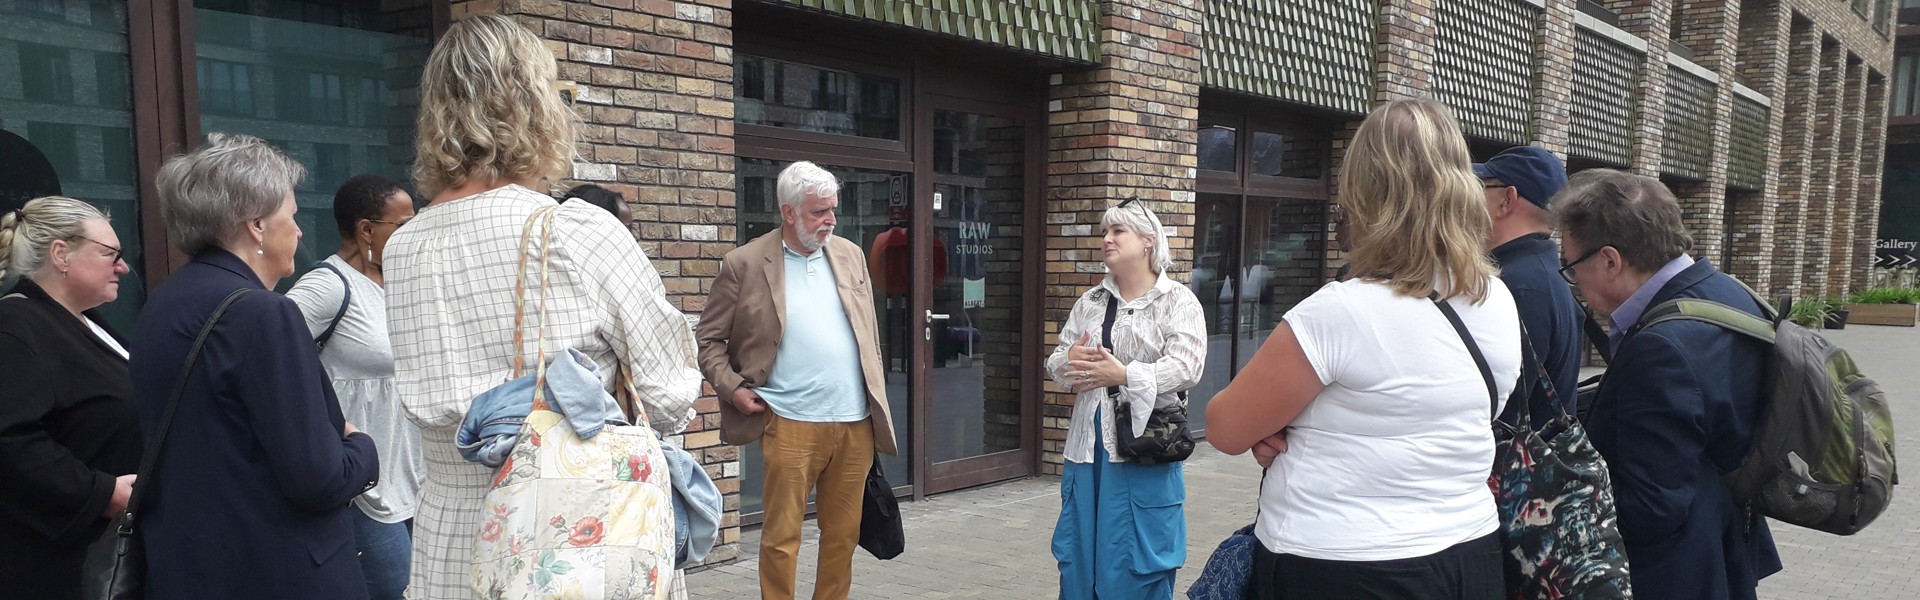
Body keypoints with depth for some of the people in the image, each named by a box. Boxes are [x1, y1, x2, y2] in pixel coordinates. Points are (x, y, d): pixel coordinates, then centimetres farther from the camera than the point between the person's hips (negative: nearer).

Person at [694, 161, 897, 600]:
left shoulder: (850, 255, 10)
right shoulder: (744, 264, -3)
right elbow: (708, 339, 3)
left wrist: (878, 403, 13)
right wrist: (732, 388, -10)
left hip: (856, 423, 4)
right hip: (791, 424, -4)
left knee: (843, 535, 13)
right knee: (781, 536, 4)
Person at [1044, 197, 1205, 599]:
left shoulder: (1178, 301, -3)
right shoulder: (1089, 302, 13)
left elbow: (1186, 368, -15)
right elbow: (1056, 362, 11)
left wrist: (1125, 375, -24)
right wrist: (1070, 361, -13)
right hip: (1089, 443, 5)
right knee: (1079, 559, 14)